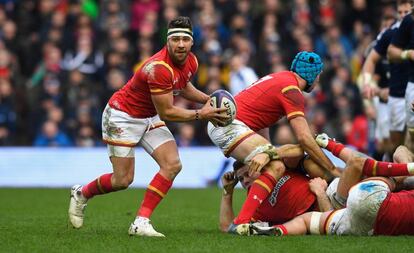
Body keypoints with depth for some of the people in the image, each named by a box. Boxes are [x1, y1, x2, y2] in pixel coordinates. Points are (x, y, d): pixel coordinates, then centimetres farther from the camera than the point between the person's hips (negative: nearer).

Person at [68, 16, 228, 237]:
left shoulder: (191, 62, -6)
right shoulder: (159, 68, -33)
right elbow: (167, 112, -27)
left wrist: (207, 99, 2)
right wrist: (200, 115, -19)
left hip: (149, 118, 8)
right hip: (122, 116, -8)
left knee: (172, 165, -11)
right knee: (123, 180, -5)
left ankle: (141, 223, -8)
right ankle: (81, 194, 26)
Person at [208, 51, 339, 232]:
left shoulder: (280, 78, 18)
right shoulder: (292, 90, -11)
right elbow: (304, 138, -18)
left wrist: (269, 151, 5)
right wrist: (332, 169, -12)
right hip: (231, 126, -11)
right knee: (276, 167, -21)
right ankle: (242, 222, -31)